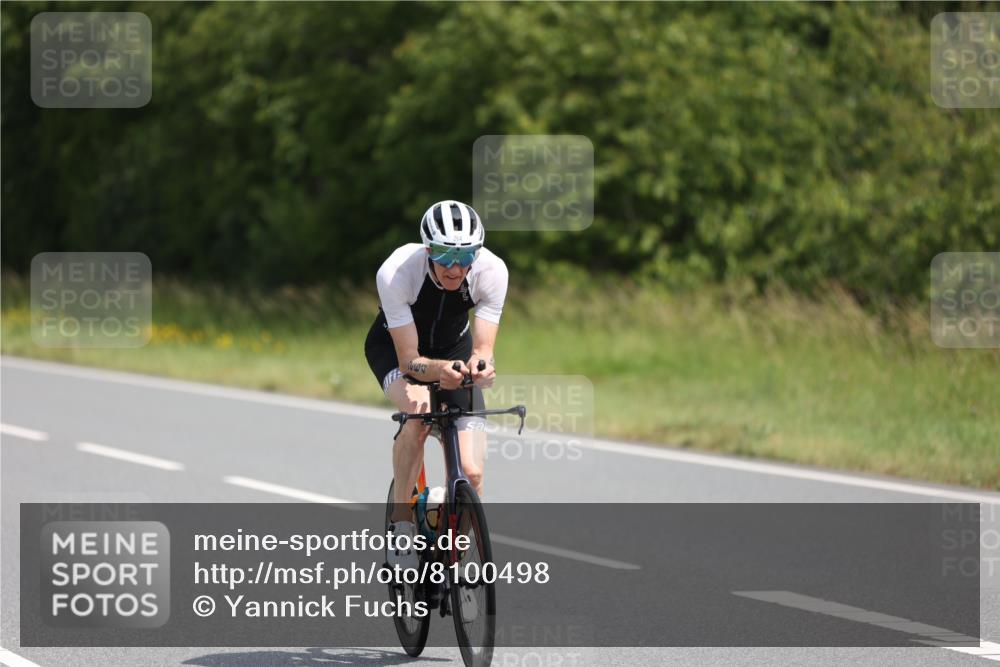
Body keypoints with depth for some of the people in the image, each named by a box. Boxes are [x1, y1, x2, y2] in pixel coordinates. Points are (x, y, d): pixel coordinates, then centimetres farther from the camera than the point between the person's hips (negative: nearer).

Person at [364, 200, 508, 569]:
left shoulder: (492, 271, -30)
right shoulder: (396, 272, -36)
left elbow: (483, 348, -29)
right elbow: (409, 360, -33)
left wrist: (479, 364, -52)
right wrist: (438, 370, -55)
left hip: (454, 347, 2)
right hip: (395, 346, -2)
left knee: (471, 472, -14)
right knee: (417, 412, -37)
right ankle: (401, 524, -20)